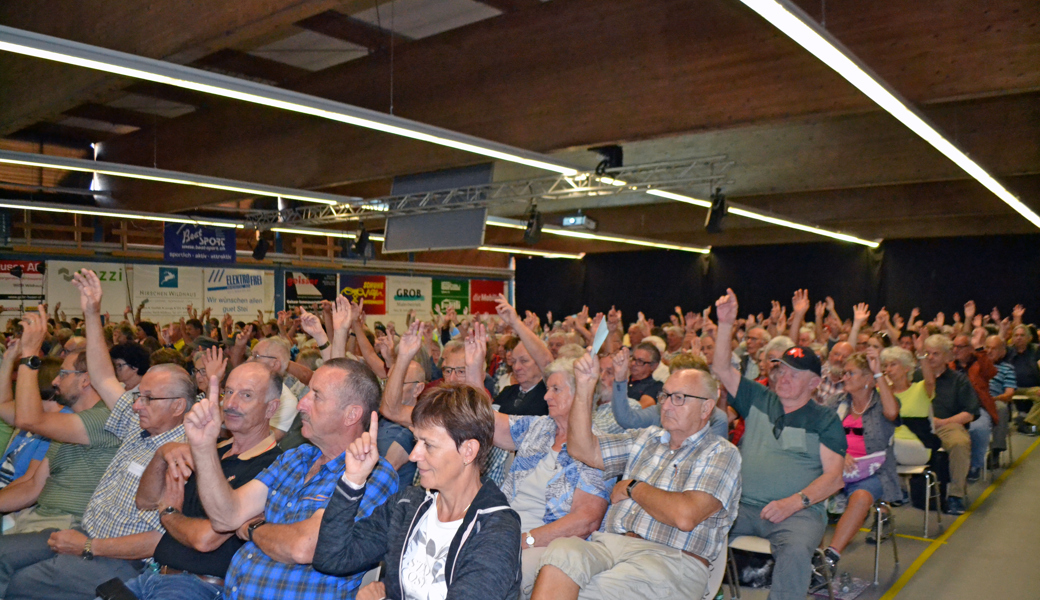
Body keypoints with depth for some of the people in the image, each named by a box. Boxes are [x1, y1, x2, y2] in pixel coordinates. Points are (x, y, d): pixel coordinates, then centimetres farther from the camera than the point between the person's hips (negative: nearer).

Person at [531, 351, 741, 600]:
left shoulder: (721, 454, 2)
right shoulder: (646, 438, 22)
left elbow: (685, 516, -14)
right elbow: (583, 450, 15)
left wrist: (632, 487, 1)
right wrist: (585, 386, 7)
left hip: (670, 559, -5)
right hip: (610, 543, 5)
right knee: (562, 550, -31)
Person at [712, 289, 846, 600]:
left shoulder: (825, 419, 8)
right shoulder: (759, 400, 17)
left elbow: (834, 476, -1)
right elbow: (721, 370, 10)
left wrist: (794, 502, -16)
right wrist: (726, 325, -1)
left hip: (798, 512, -3)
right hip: (742, 506, 3)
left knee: (796, 551, -36)